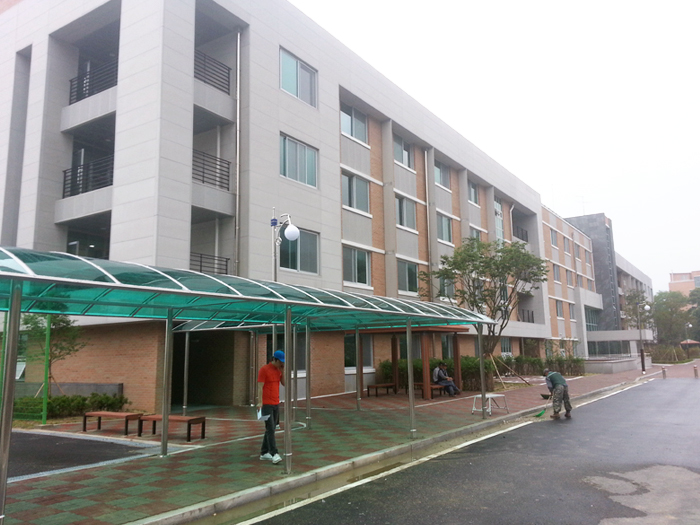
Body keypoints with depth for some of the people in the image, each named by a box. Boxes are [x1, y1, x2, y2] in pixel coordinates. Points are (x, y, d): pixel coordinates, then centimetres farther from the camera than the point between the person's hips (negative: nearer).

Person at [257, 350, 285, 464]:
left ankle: (264, 453, 19)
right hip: (266, 404, -7)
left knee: (270, 429, 11)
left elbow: (284, 383, 8)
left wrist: (282, 371, -2)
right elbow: (260, 387, -14)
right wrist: (259, 402, -20)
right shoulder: (264, 370, -10)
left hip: (276, 404, 7)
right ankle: (274, 454, -12)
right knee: (270, 429, -11)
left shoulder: (278, 370, 11)